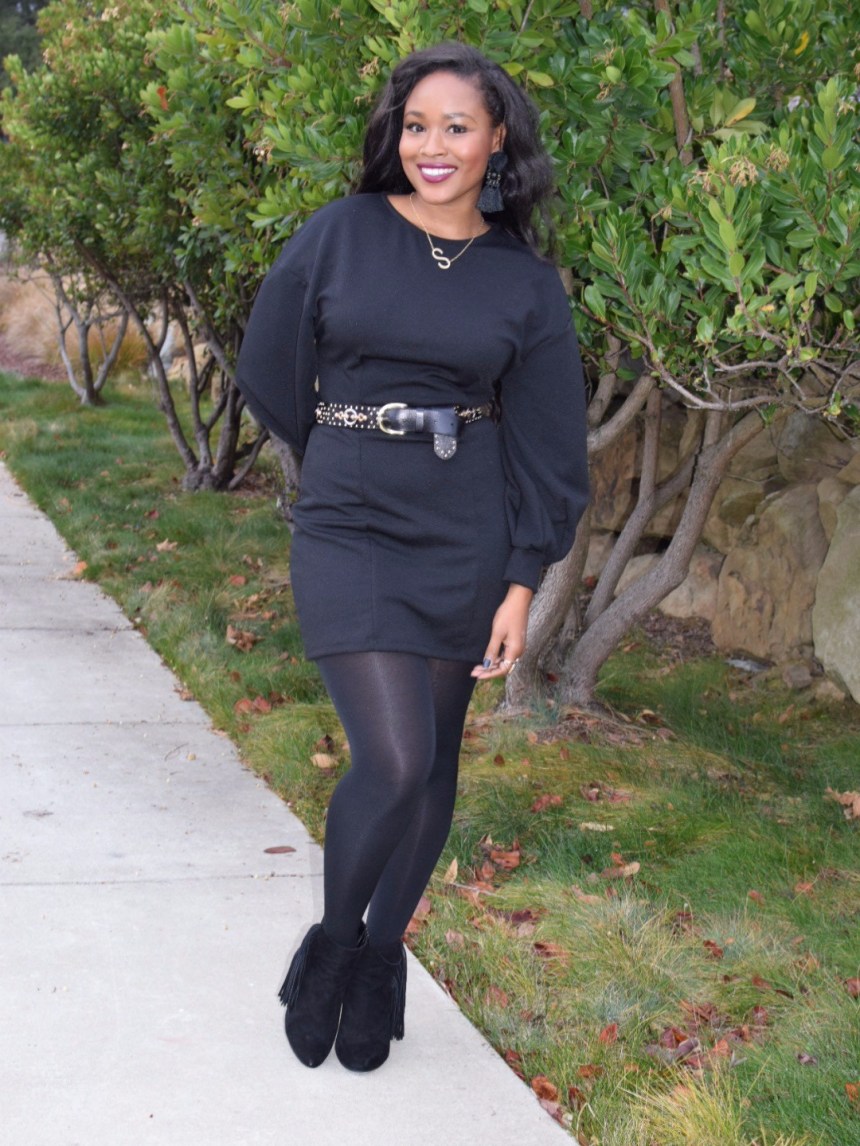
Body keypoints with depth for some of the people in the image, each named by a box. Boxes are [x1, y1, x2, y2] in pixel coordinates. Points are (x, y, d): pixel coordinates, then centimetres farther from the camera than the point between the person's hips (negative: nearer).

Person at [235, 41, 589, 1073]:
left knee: (433, 763, 8)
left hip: (466, 540, 2)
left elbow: (544, 445, 3)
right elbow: (270, 371, 9)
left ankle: (379, 960, 27)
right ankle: (330, 947, 10)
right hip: (348, 530, -2)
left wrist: (521, 584, -2)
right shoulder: (340, 235, -1)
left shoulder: (527, 283, 2)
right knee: (394, 758, -15)